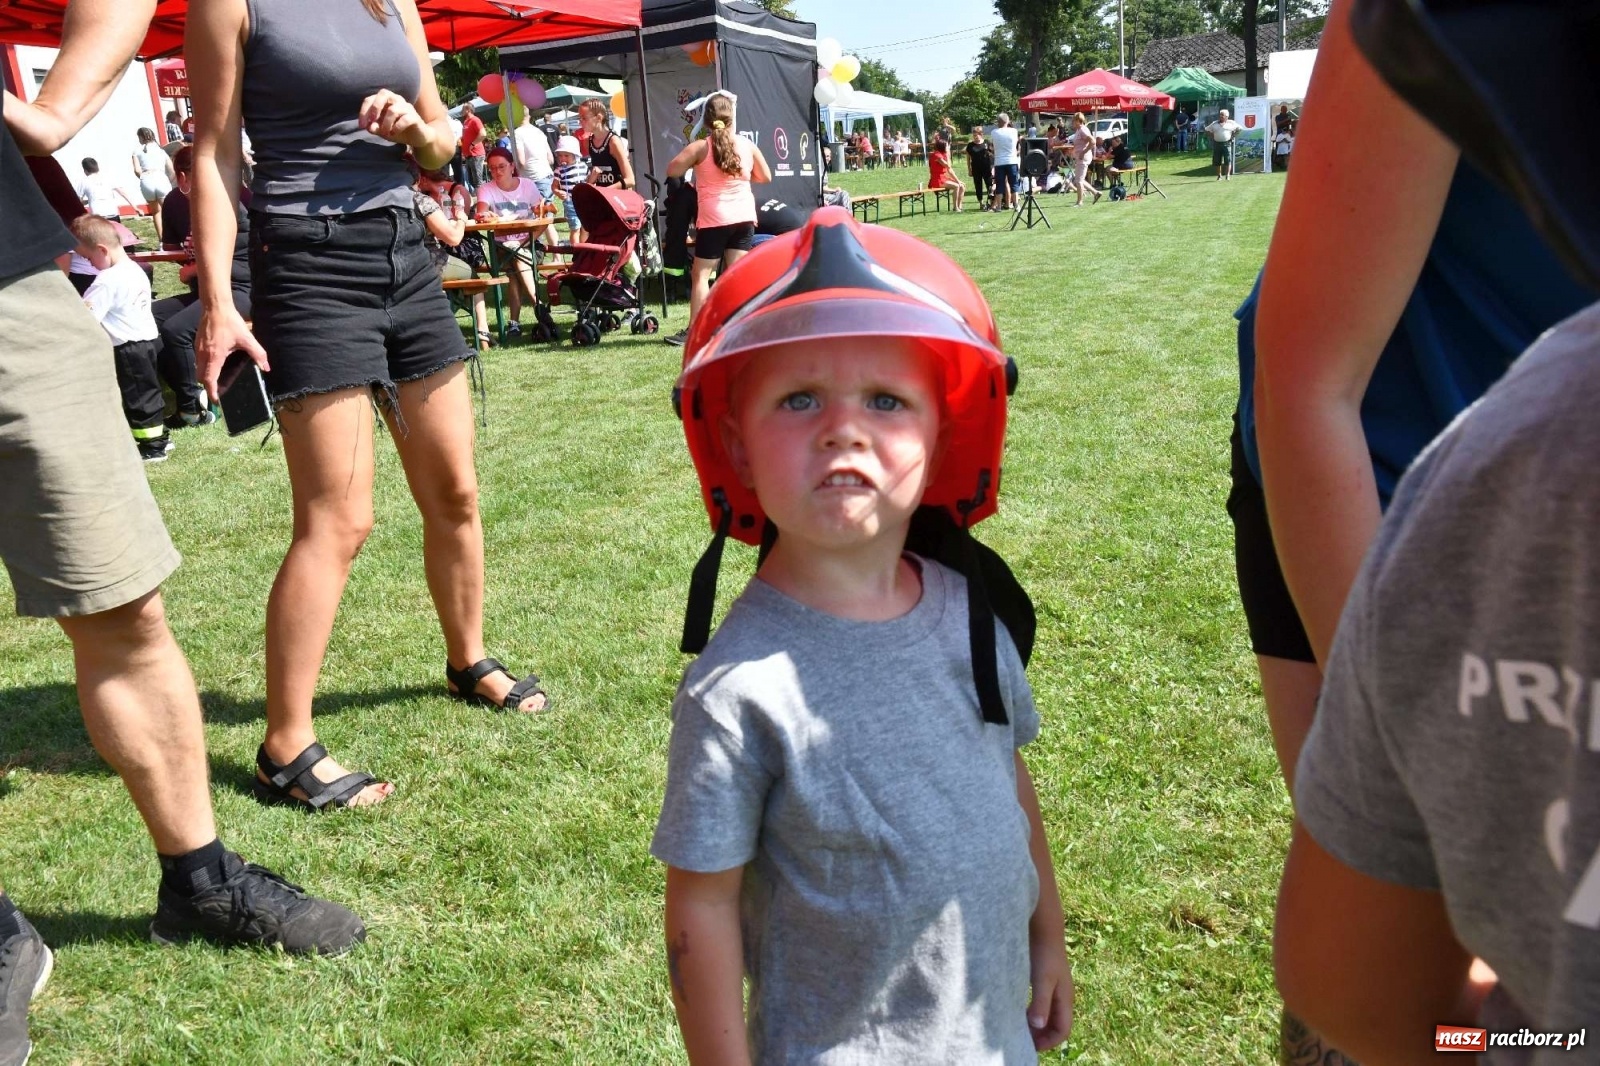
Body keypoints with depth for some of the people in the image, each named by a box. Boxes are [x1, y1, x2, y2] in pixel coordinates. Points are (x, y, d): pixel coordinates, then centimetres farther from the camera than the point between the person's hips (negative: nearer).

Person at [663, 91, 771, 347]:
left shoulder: (700, 147, -8)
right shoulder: (747, 145, 3)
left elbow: (672, 171, -9)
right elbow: (766, 177, 13)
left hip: (714, 219, -4)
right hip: (744, 218, 4)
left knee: (700, 274, 2)